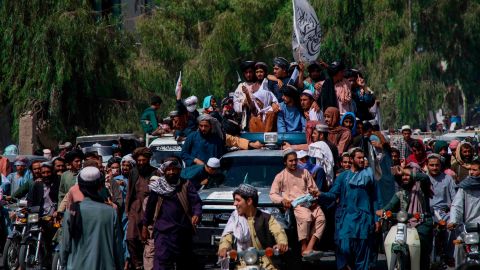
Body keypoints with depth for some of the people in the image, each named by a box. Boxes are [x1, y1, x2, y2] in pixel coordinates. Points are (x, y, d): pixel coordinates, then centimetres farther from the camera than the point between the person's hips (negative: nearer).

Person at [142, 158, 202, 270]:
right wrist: (145, 225, 11)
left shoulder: (186, 185, 2)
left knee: (185, 260, 12)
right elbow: (150, 206, 12)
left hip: (183, 230, 1)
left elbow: (196, 202, -8)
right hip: (163, 230, -1)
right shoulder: (158, 186, 6)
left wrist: (197, 214, -28)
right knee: (161, 260, -13)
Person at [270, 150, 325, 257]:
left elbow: (314, 188, 25)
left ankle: (309, 248, -37)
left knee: (321, 218, -29)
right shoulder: (280, 176, 15)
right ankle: (304, 248, -32)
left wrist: (314, 192, 0)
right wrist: (282, 200, -12)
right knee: (306, 217, -37)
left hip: (309, 203, 3)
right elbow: (272, 194, 8)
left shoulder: (304, 172, 23)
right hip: (294, 204, -3)